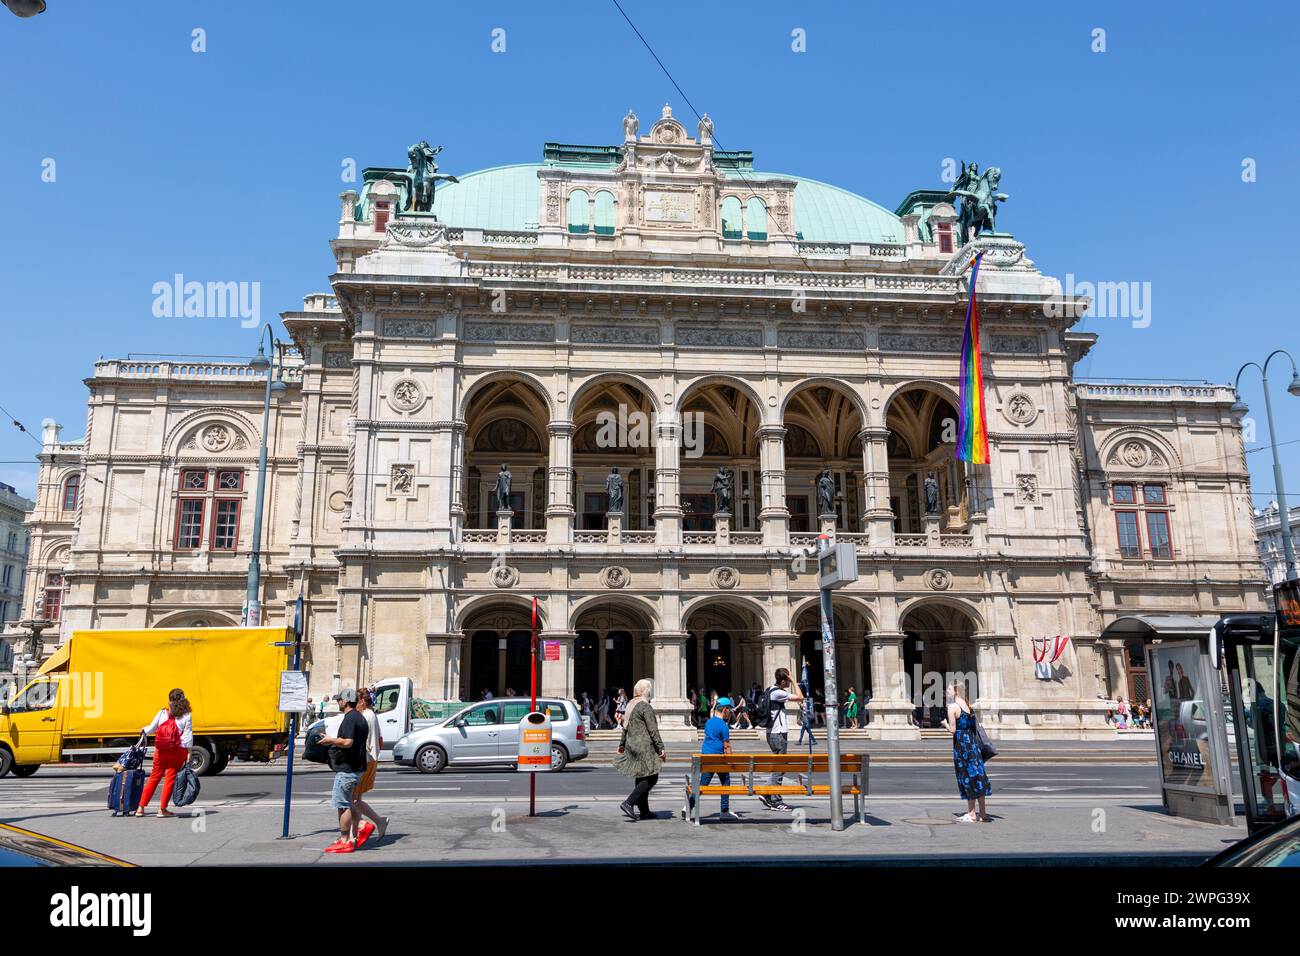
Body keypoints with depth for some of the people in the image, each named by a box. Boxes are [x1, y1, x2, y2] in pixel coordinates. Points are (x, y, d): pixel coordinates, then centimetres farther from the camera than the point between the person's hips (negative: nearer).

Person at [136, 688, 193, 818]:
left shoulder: (162, 713, 3)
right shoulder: (187, 716, -2)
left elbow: (151, 728, 12)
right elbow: (188, 735, -5)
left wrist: (144, 730, 34)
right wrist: (189, 752, -2)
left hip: (161, 750, 2)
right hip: (178, 751, -2)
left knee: (154, 777, 13)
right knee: (170, 778, 4)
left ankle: (141, 808, 17)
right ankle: (162, 809, 4)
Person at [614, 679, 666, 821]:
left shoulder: (631, 705, 14)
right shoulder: (646, 707, -13)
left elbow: (625, 727, 21)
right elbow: (653, 730, -16)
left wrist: (622, 744, 29)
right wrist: (661, 748, -14)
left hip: (631, 746, 9)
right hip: (644, 747, -9)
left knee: (642, 778, 14)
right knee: (651, 778, -5)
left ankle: (644, 811, 17)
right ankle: (628, 803, -13)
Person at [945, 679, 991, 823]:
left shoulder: (952, 707, -12)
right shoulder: (968, 705, 10)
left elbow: (953, 729, -14)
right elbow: (973, 725, 12)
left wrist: (945, 723, 4)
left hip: (961, 743, -7)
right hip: (972, 741, 7)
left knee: (967, 778, 0)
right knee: (976, 776, 11)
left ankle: (972, 815, 7)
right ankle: (982, 813, 16)